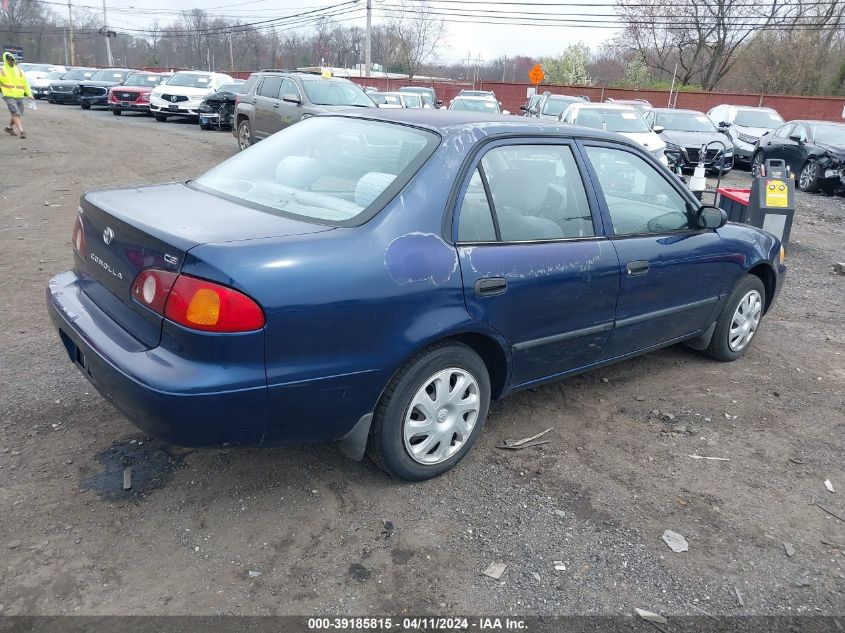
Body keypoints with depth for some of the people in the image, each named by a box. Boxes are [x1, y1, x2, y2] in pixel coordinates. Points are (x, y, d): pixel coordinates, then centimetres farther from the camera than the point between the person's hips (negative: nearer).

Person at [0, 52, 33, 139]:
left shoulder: (19, 71, 12)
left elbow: (25, 83, 10)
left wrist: (29, 94, -2)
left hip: (19, 96, 4)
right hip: (9, 96, -4)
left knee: (18, 115, 12)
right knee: (16, 114, -18)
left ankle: (10, 128, 33)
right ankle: (21, 131, -26)